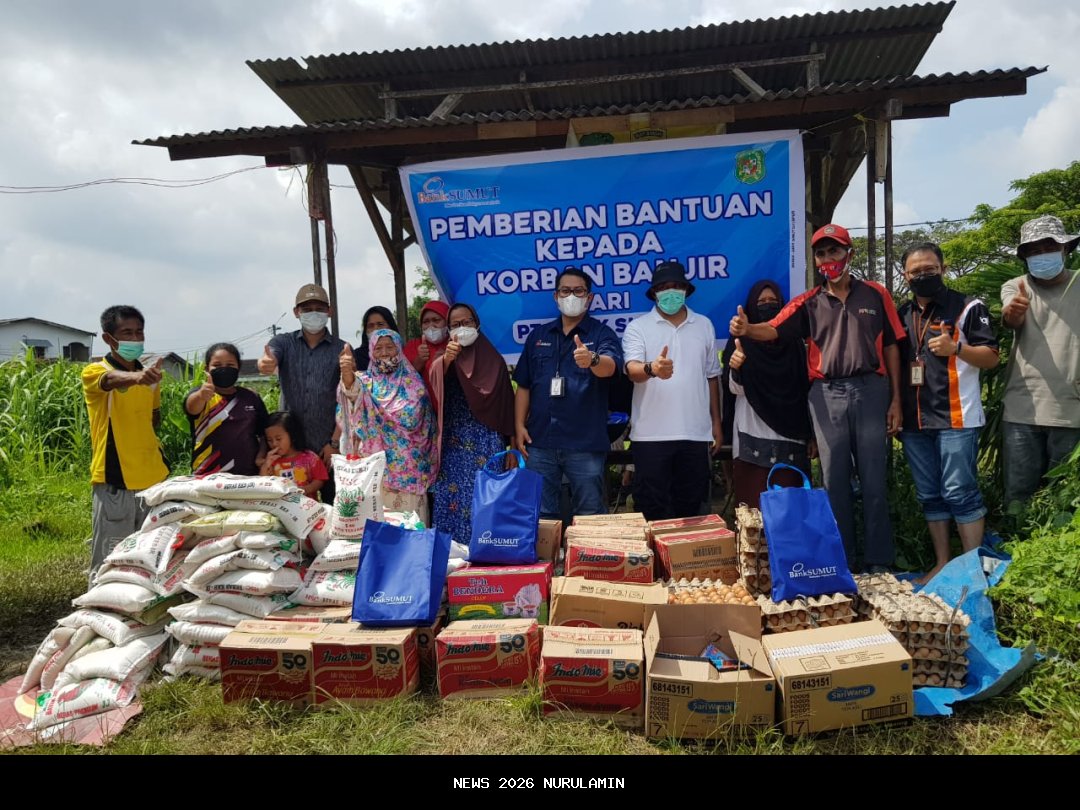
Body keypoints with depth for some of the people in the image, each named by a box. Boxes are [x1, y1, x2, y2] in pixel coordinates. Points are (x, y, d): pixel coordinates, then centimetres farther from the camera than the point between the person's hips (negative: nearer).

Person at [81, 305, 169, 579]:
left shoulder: (150, 376, 10)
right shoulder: (94, 372, -6)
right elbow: (112, 380, -32)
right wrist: (136, 377, -52)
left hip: (154, 478, 5)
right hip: (114, 481, -5)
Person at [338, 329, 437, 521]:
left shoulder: (412, 383, 5)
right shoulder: (367, 381, 5)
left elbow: (412, 419, -2)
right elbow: (353, 390, -20)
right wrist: (347, 371, -39)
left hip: (406, 463, -1)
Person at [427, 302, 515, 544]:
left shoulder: (493, 360, 6)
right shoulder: (443, 359, 10)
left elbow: (504, 403, 5)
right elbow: (434, 385, -13)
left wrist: (508, 445, 0)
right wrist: (446, 360, -34)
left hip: (485, 443, -2)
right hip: (453, 444, 2)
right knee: (451, 499, -2)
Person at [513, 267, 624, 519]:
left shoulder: (602, 333, 0)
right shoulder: (538, 335, 11)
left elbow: (610, 366, -21)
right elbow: (523, 386, 12)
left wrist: (592, 359, -43)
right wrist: (519, 426, 4)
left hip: (585, 443, -3)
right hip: (540, 441, 3)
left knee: (590, 516, 6)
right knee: (541, 515, 12)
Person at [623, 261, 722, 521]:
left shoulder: (704, 325, 11)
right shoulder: (638, 327, 0)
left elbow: (712, 376, 16)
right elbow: (632, 369, -15)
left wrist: (716, 422, 12)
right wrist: (651, 369, -39)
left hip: (696, 432, 3)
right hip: (651, 434, -3)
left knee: (691, 505, 11)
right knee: (651, 508, 1)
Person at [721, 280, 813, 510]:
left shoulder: (793, 342, 11)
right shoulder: (742, 341, 5)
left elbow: (805, 391, 11)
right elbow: (735, 389, -4)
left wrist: (810, 435, 7)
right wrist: (735, 369, -26)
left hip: (788, 438, 2)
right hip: (752, 439, -2)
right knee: (754, 504, -5)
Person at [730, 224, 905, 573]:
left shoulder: (875, 294, 7)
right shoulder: (808, 303, 7)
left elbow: (890, 347, 7)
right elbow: (773, 329, -9)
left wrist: (896, 400, 2)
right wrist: (746, 329, -32)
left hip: (871, 390, 0)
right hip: (827, 396, 1)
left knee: (873, 479, 5)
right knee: (834, 481, 6)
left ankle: (878, 562, 15)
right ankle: (842, 561, 17)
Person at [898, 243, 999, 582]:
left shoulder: (967, 307, -1)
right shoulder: (902, 315, 14)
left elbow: (991, 357, -5)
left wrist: (956, 348, -23)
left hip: (956, 417, -5)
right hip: (914, 421, 6)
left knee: (959, 492, -6)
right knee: (929, 496, 10)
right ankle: (942, 564, 19)